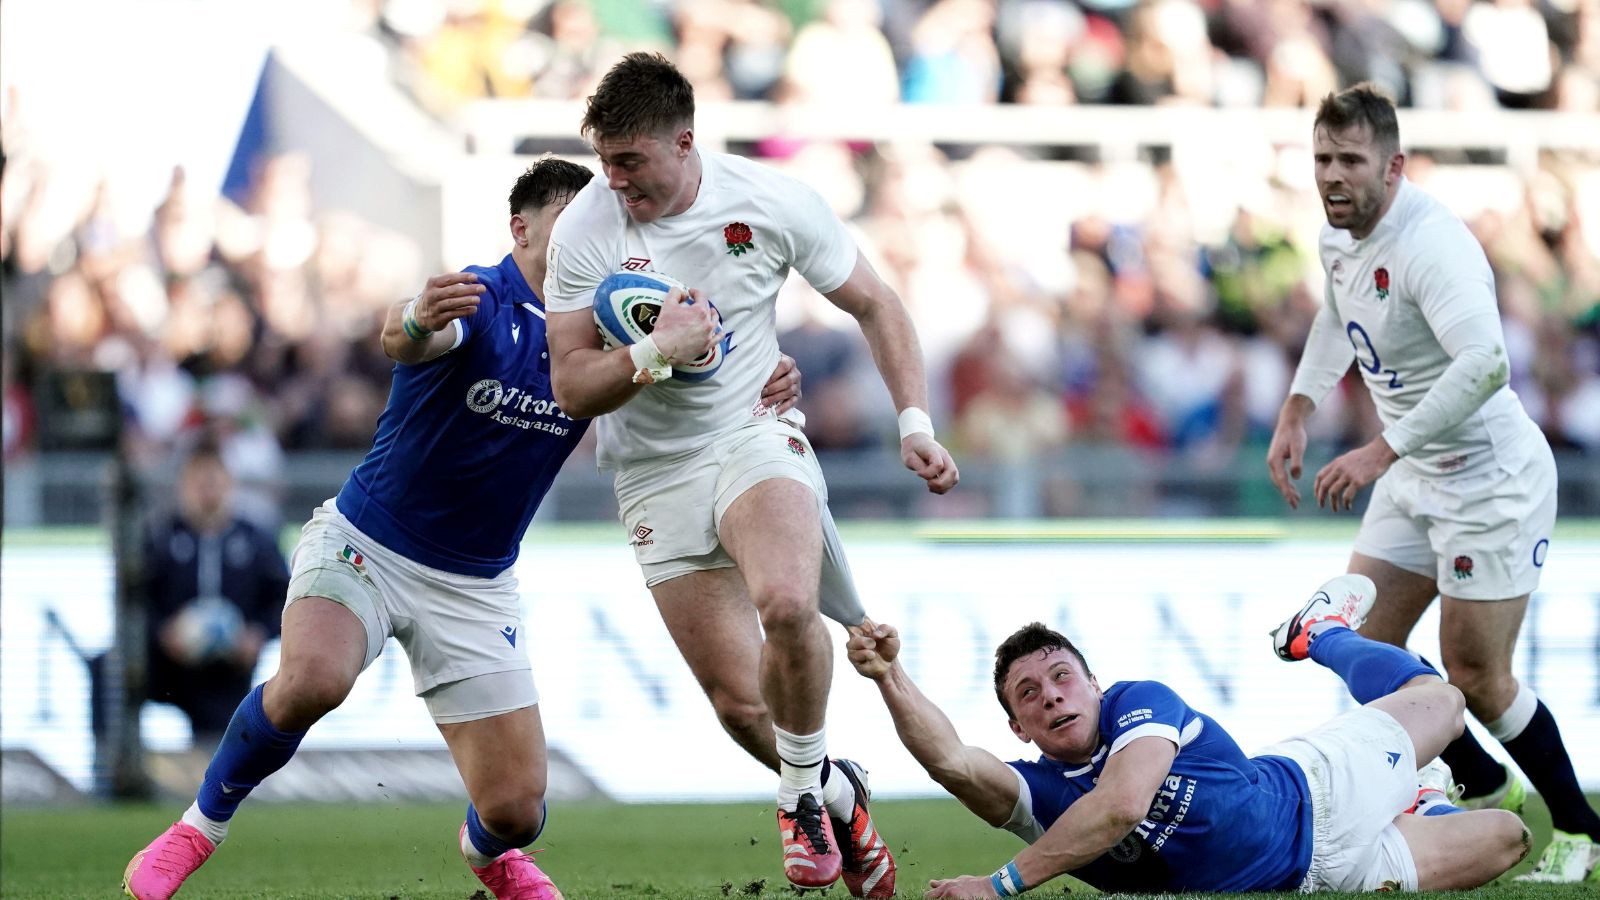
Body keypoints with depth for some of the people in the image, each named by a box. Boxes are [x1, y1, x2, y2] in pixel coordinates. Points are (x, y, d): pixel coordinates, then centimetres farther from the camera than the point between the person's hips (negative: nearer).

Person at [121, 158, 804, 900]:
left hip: (475, 587, 4)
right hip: (367, 546, -4)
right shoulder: (478, 301, -18)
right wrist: (416, 323, -66)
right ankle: (201, 825, -10)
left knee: (516, 810, -4)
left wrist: (761, 390, -24)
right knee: (312, 679, -36)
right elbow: (404, 340, -39)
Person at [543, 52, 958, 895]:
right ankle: (839, 801, 28)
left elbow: (873, 304, 4)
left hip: (756, 437, -1)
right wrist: (653, 352, -26)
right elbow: (572, 388, -8)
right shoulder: (583, 232, -11)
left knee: (786, 605, -33)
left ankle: (802, 791, -7)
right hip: (655, 471, 1)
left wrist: (915, 424, -4)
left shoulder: (772, 202, -9)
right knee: (740, 702, -4)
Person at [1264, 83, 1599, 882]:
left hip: (1490, 477, -9)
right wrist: (1296, 412, 15)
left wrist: (1383, 450, -40)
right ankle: (1485, 790, 28)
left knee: (1476, 680, -5)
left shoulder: (1429, 243, -28)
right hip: (1415, 478, 9)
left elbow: (1485, 364, -41)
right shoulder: (1339, 233, 1)